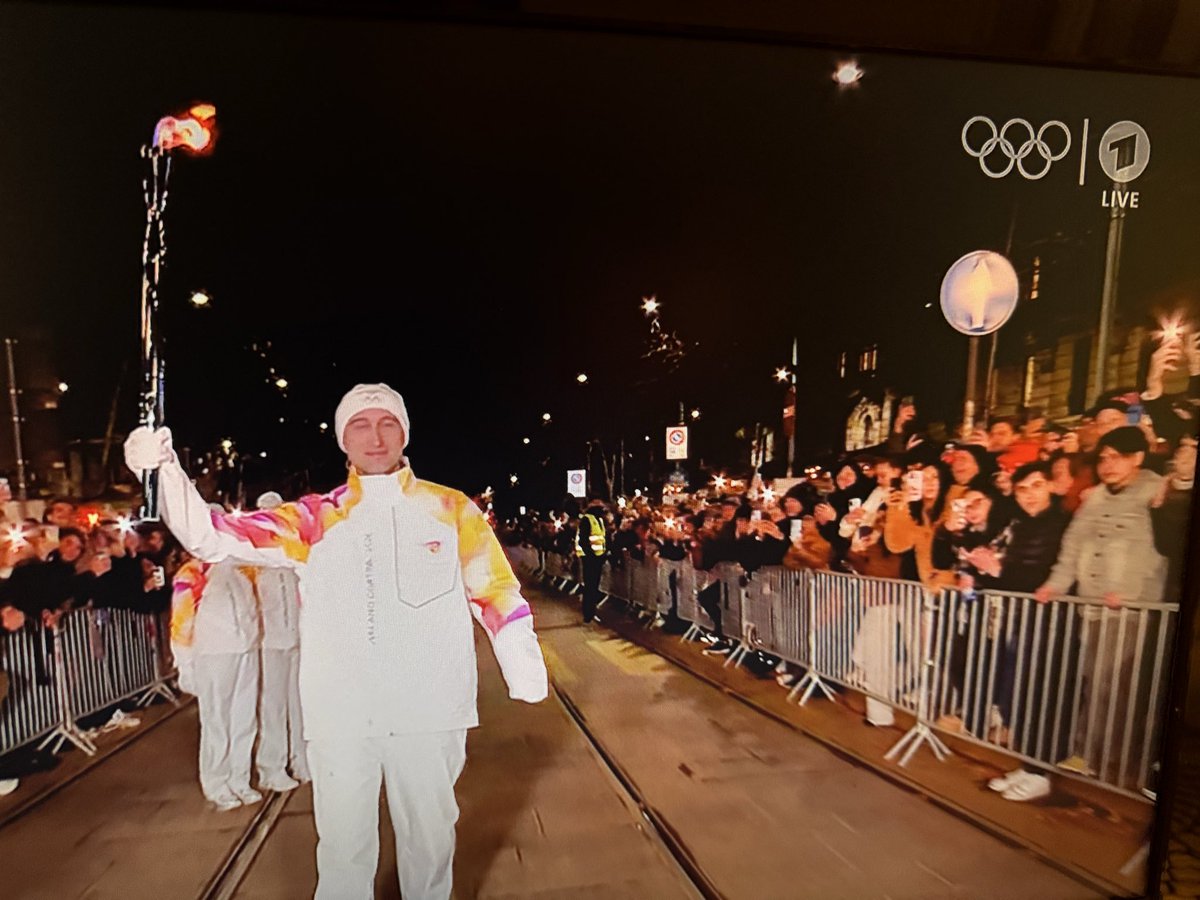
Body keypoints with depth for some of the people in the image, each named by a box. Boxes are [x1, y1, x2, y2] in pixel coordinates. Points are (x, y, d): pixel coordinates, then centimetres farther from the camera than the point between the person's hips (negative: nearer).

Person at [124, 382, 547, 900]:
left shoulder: (451, 509, 0)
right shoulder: (314, 518, 2)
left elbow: (497, 595, 1)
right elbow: (213, 537, -5)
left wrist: (526, 675, -4)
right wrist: (163, 472, -22)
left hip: (429, 708, 0)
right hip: (340, 712, 1)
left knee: (429, 835, 17)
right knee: (343, 844, 14)